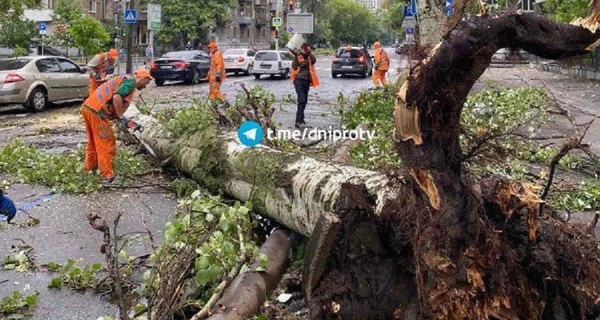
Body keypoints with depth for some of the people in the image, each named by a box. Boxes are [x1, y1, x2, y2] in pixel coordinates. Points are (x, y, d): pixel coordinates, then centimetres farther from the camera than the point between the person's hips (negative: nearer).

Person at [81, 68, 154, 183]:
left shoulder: (124, 80, 25)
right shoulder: (130, 81, -3)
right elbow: (117, 97, -22)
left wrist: (127, 122, 20)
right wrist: (122, 117, -14)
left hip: (88, 107, 10)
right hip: (97, 111, -10)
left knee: (93, 141, 23)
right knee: (107, 144, -1)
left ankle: (90, 168, 35)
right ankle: (107, 175, 2)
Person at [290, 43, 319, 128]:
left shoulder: (309, 57, 10)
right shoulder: (298, 56, -2)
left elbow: (314, 61, -11)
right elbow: (294, 66, -14)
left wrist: (309, 53, -20)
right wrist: (295, 57, -24)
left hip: (307, 80, 6)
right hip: (298, 80, -5)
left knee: (304, 101, 13)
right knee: (301, 100, -17)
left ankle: (300, 118, 27)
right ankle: (298, 121, -22)